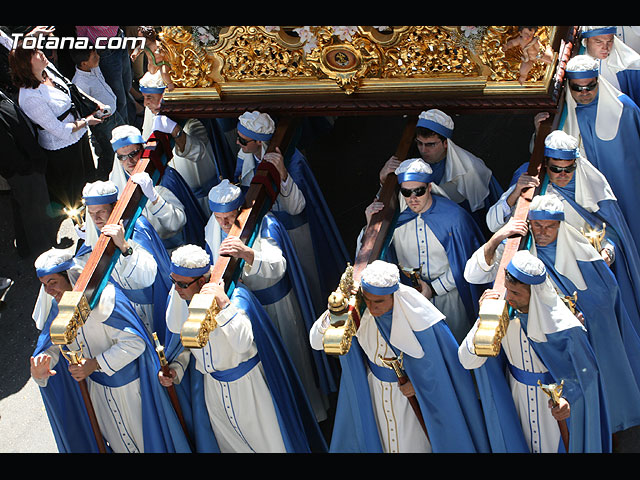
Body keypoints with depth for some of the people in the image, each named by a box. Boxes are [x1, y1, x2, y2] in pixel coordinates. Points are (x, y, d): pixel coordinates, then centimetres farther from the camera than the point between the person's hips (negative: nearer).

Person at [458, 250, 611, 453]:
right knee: (516, 444, 19)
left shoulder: (563, 327, -28)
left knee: (554, 446, 15)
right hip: (516, 397, 3)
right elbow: (467, 361, -21)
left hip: (555, 401, -3)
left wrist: (568, 398, -31)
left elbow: (585, 371, -12)